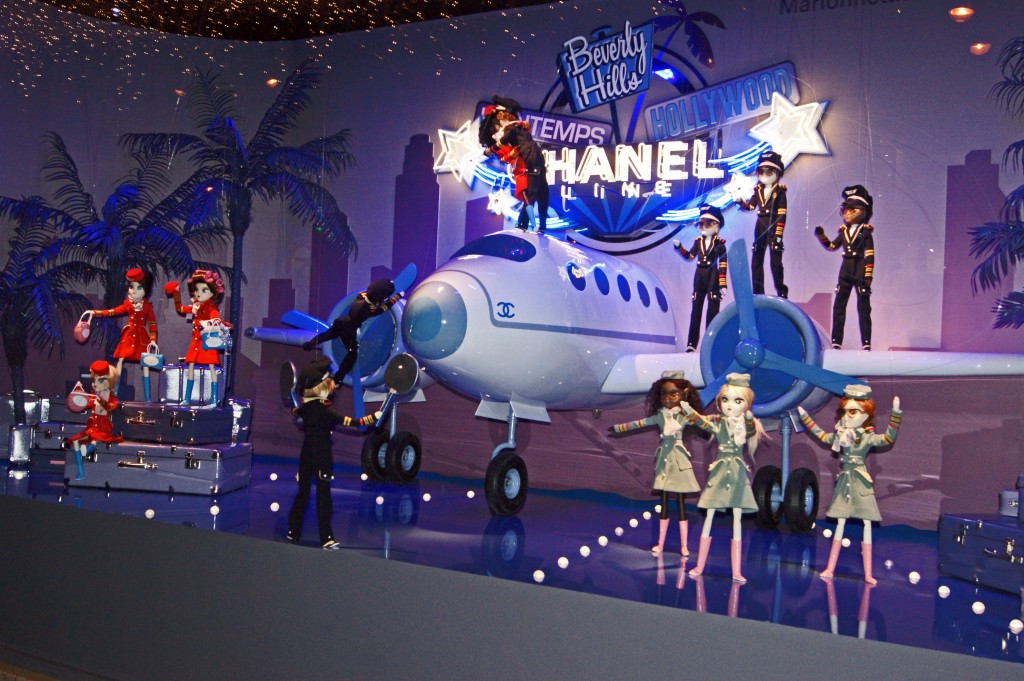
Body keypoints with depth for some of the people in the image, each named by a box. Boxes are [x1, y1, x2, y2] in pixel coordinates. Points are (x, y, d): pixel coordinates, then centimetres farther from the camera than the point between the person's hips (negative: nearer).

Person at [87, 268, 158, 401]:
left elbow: (152, 323, -5)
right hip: (128, 336, 3)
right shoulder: (128, 304, 3)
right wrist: (95, 313, -3)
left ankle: (147, 396, 0)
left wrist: (153, 340, -11)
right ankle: (114, 391, 7)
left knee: (145, 363, -3)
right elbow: (112, 312, 6)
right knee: (120, 359, 1)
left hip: (142, 337, -2)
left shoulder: (147, 306, -3)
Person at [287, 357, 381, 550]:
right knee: (323, 496, 1)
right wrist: (375, 417, -23)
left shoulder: (305, 405, 0)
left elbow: (296, 412, 24)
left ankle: (293, 533, 23)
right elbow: (351, 422, -26)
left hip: (306, 455, 6)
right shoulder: (323, 409, -20)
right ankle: (326, 539, 5)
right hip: (321, 456, -6)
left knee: (302, 493, 15)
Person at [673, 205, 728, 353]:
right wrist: (679, 247, -6)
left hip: (713, 277, -5)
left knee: (712, 310, 0)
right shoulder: (698, 242, 7)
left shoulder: (719, 244, -8)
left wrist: (723, 283, -15)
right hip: (699, 277, 5)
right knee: (696, 310, 6)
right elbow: (689, 256, 7)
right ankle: (692, 343, 8)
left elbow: (723, 265, -10)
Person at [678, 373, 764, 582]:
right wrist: (686, 409, -36)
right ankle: (699, 566, 14)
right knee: (709, 517, 5)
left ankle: (736, 571, 8)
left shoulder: (746, 424, -4)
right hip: (719, 472, 0)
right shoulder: (717, 422, -3)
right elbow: (699, 420, -18)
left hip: (737, 473, 0)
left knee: (737, 520, 3)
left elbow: (752, 429, -25)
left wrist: (747, 417, -47)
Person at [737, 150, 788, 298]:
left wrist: (778, 234, -16)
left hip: (773, 227, -6)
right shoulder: (758, 190, 10)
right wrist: (739, 201, -15)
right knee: (756, 260, 7)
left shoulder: (780, 192, -6)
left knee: (776, 260, -6)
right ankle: (758, 292, 14)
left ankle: (781, 291, 4)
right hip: (760, 226, 6)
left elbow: (781, 215, -11)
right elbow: (750, 206, 2)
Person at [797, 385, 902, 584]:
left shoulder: (868, 438, -8)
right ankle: (830, 568, 14)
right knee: (840, 524, 9)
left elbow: (889, 438, -21)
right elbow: (821, 435, 21)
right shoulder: (840, 436, 5)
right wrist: (805, 416, 26)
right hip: (844, 482, 4)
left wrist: (895, 414, -28)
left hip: (861, 484, -4)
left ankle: (868, 574, 3)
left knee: (867, 525, -1)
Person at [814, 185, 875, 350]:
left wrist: (868, 278, -13)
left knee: (863, 307, 0)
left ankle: (866, 342, 4)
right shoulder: (844, 231, 9)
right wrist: (821, 236, 4)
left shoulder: (865, 232, -5)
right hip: (845, 273, 5)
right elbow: (831, 246, 21)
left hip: (860, 272, -5)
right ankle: (836, 341, 8)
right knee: (839, 305, 3)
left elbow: (869, 257, -8)